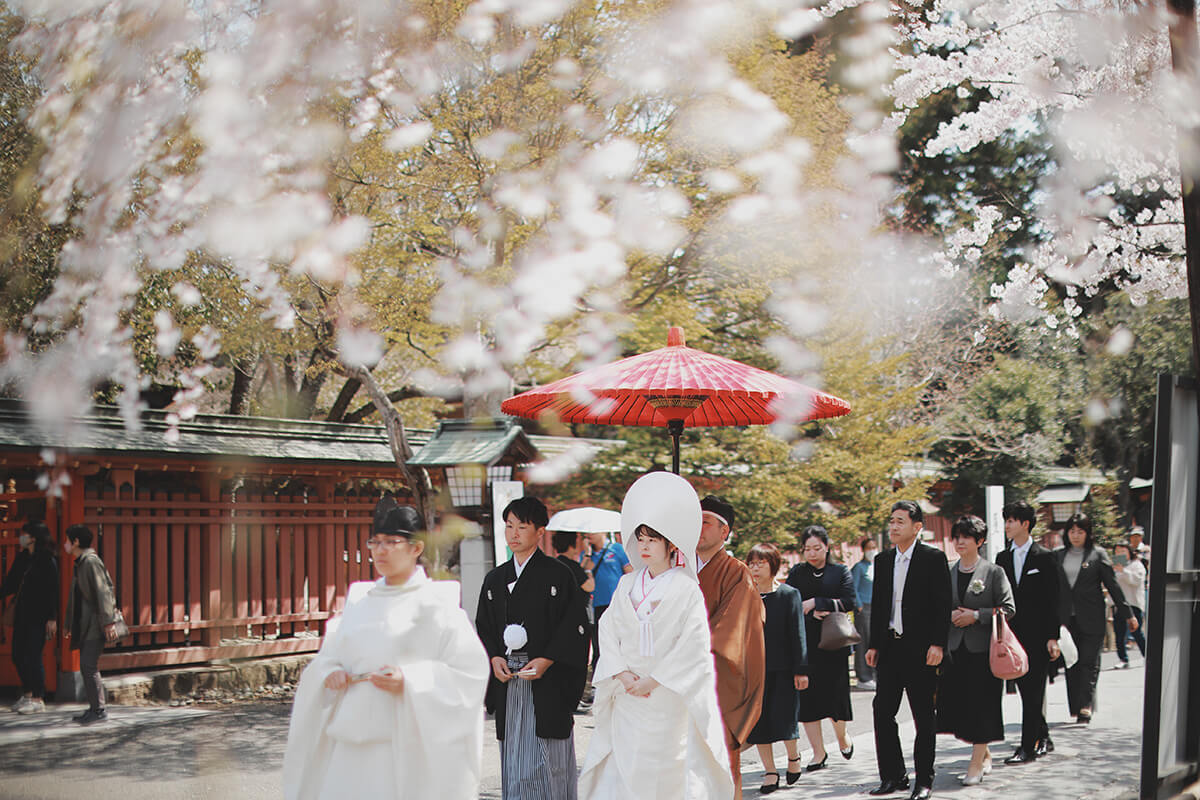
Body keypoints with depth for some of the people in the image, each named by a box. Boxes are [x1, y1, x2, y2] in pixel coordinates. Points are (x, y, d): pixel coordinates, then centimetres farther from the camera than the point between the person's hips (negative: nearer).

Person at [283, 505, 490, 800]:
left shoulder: (435, 607, -4)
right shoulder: (360, 601, 13)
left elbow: (472, 671, -9)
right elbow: (331, 652, 22)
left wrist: (409, 682, -19)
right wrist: (329, 672, -1)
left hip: (403, 742, -5)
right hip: (351, 741, 5)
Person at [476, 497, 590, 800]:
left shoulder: (558, 575, -2)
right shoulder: (494, 579, 13)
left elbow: (575, 626, -6)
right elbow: (483, 628, 16)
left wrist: (546, 660, -16)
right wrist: (494, 658, -2)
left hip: (547, 683, -4)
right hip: (508, 682, 4)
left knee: (548, 758, -3)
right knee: (514, 759, 6)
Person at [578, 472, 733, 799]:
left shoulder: (686, 590, -5)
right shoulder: (627, 586, 9)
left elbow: (694, 648, -10)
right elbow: (608, 632, 6)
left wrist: (654, 680, -13)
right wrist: (623, 675, -8)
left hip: (670, 701, -4)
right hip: (627, 699, 4)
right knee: (624, 769, 1)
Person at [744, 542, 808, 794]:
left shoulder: (789, 594, -2)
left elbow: (798, 634, -3)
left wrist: (801, 669, -7)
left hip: (782, 668, -3)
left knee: (784, 717, -6)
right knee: (758, 720, 2)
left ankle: (794, 756, 23)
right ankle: (770, 771, 13)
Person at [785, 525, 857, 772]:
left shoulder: (840, 572, 7)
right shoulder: (796, 573, 11)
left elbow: (850, 602, -7)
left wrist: (815, 603, -11)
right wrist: (812, 613, -14)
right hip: (804, 643, 1)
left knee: (835, 693, -2)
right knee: (807, 696, -3)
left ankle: (841, 736, 29)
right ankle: (818, 752, 5)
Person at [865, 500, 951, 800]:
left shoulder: (934, 558, -4)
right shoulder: (883, 560, 12)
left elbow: (943, 605, -7)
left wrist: (937, 645, -13)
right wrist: (874, 645, 11)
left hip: (920, 649, -5)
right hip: (890, 646, 5)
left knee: (923, 716, 2)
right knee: (883, 711, 4)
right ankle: (893, 776, 15)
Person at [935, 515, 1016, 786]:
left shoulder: (994, 572, -3)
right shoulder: (948, 573, 10)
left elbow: (1008, 609, -5)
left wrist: (976, 615, -14)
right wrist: (949, 615, -4)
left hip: (983, 648, -4)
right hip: (955, 648, 5)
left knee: (982, 705, -3)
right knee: (956, 704, 4)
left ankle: (976, 764, 5)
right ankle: (985, 753, 24)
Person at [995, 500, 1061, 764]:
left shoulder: (1044, 557, -3)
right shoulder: (1002, 558, 11)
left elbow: (1053, 601, -4)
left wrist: (1052, 637, -9)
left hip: (1037, 634, -5)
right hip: (1013, 633, 5)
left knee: (1033, 692, -5)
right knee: (1026, 691, 11)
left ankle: (1028, 746, -4)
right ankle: (1043, 738, 24)